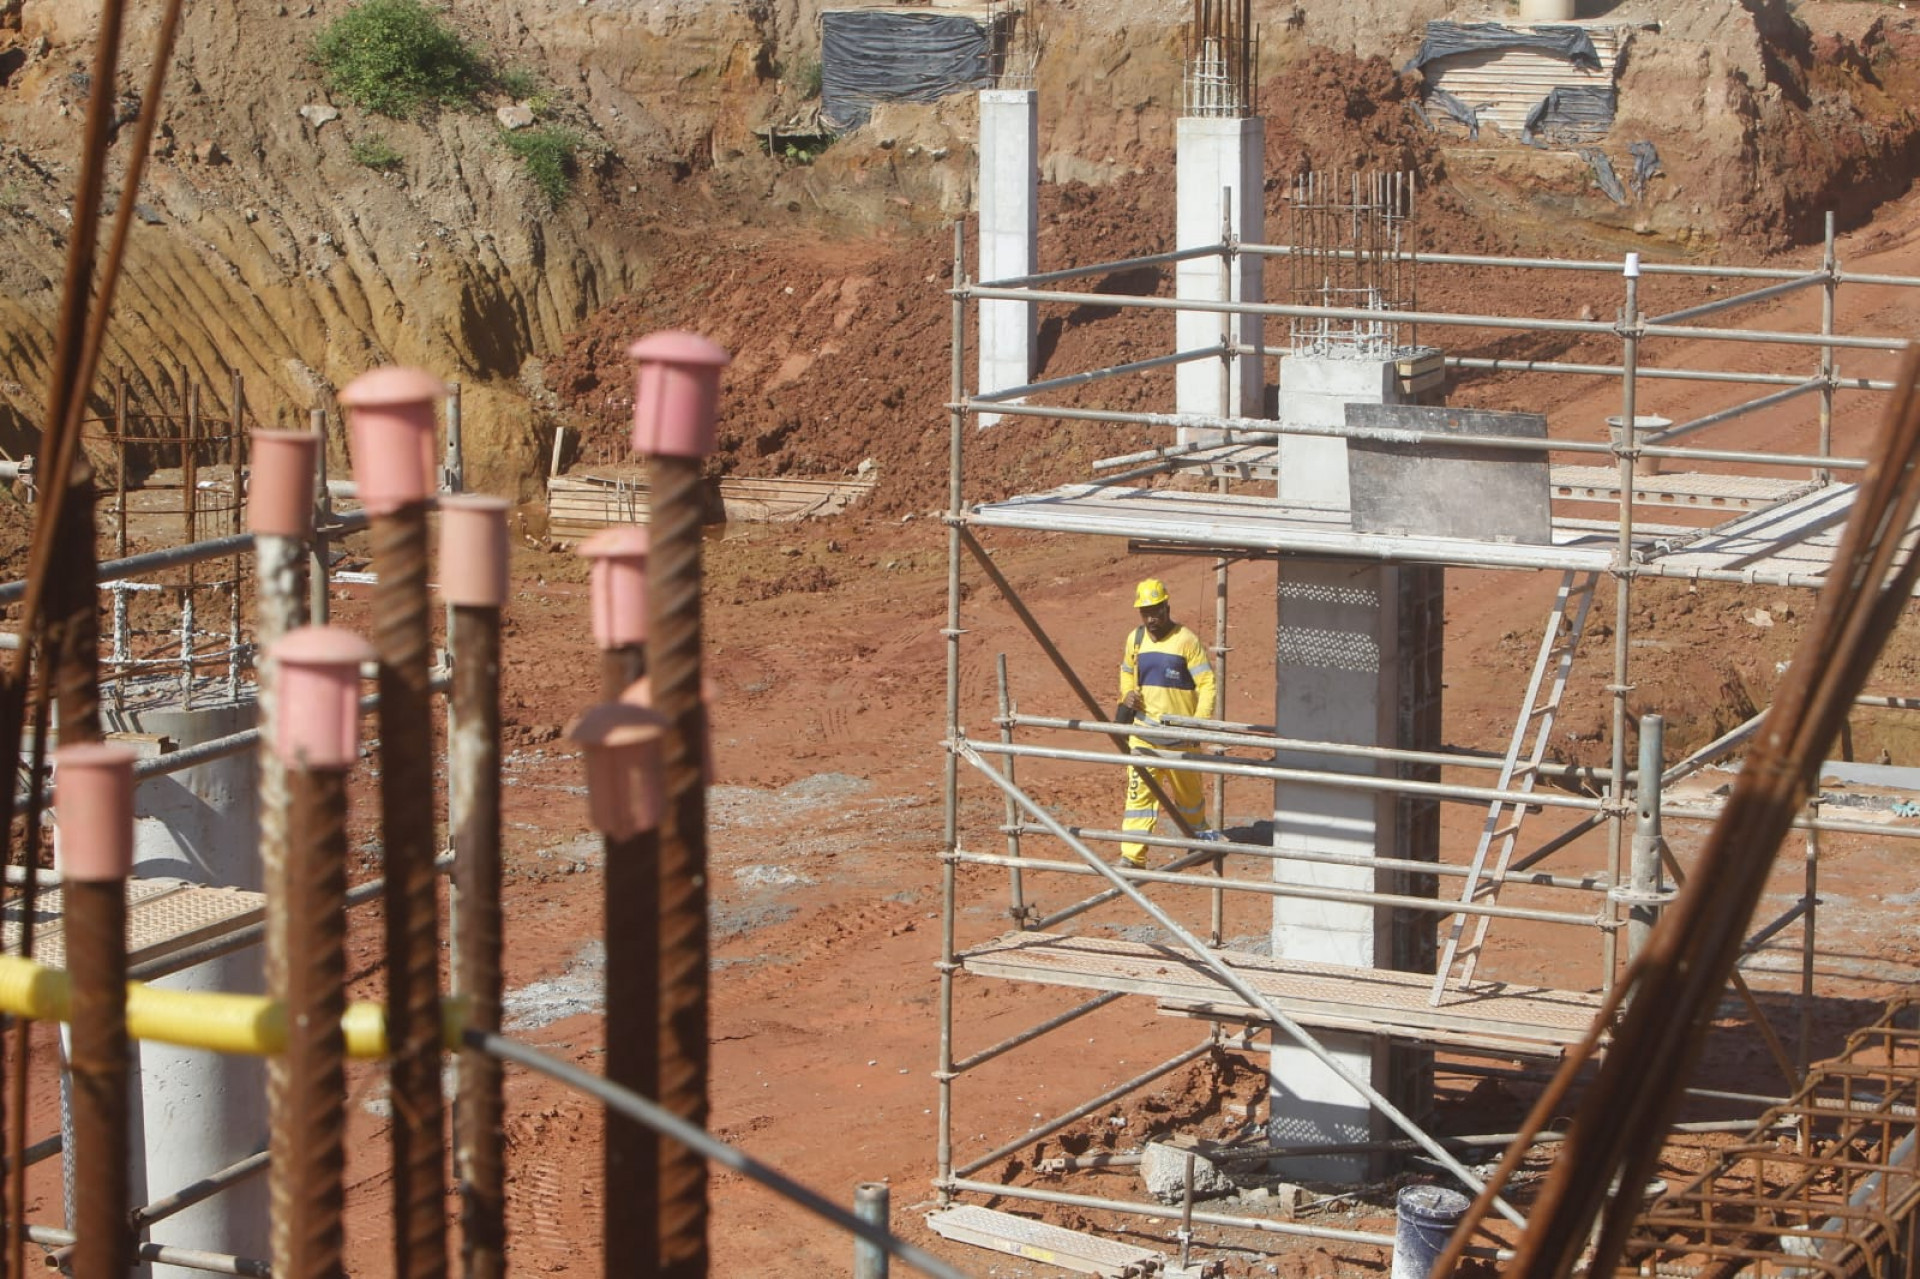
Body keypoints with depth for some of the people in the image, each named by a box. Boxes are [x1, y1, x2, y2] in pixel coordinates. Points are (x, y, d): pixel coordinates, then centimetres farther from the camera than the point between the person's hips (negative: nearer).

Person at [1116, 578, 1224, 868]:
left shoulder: (1186, 641, -12)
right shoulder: (1135, 639, 4)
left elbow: (1207, 683, -13)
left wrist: (1199, 722, -24)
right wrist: (1127, 697, 3)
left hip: (1179, 735, -3)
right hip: (1143, 732, 3)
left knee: (1188, 792, 14)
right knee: (1139, 791, -7)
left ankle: (1200, 834, 41)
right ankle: (1132, 858, -11)